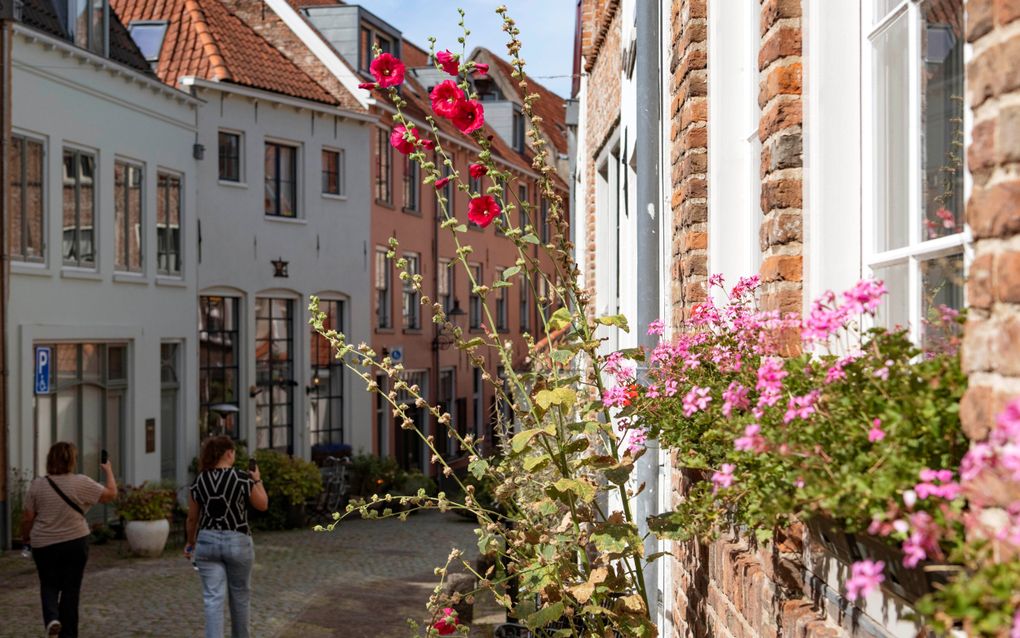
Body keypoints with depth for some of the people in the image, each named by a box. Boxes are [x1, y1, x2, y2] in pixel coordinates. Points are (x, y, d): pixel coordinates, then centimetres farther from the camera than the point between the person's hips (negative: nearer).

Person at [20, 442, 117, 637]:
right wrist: (109, 471, 13)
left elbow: (27, 518, -2)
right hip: (75, 544, -1)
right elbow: (111, 494, -2)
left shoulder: (37, 485, -5)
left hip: (44, 545, 1)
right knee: (70, 589, 9)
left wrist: (26, 536, 17)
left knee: (49, 585, 18)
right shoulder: (81, 483, -10)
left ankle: (51, 617, -7)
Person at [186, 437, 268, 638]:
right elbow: (263, 505, 3)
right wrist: (257, 481, 16)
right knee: (240, 596, 16)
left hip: (207, 542, 2)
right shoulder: (243, 478, -9)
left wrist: (191, 542, 23)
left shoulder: (199, 481, 1)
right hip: (237, 542, -2)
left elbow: (192, 518, 8)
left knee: (213, 599, 0)